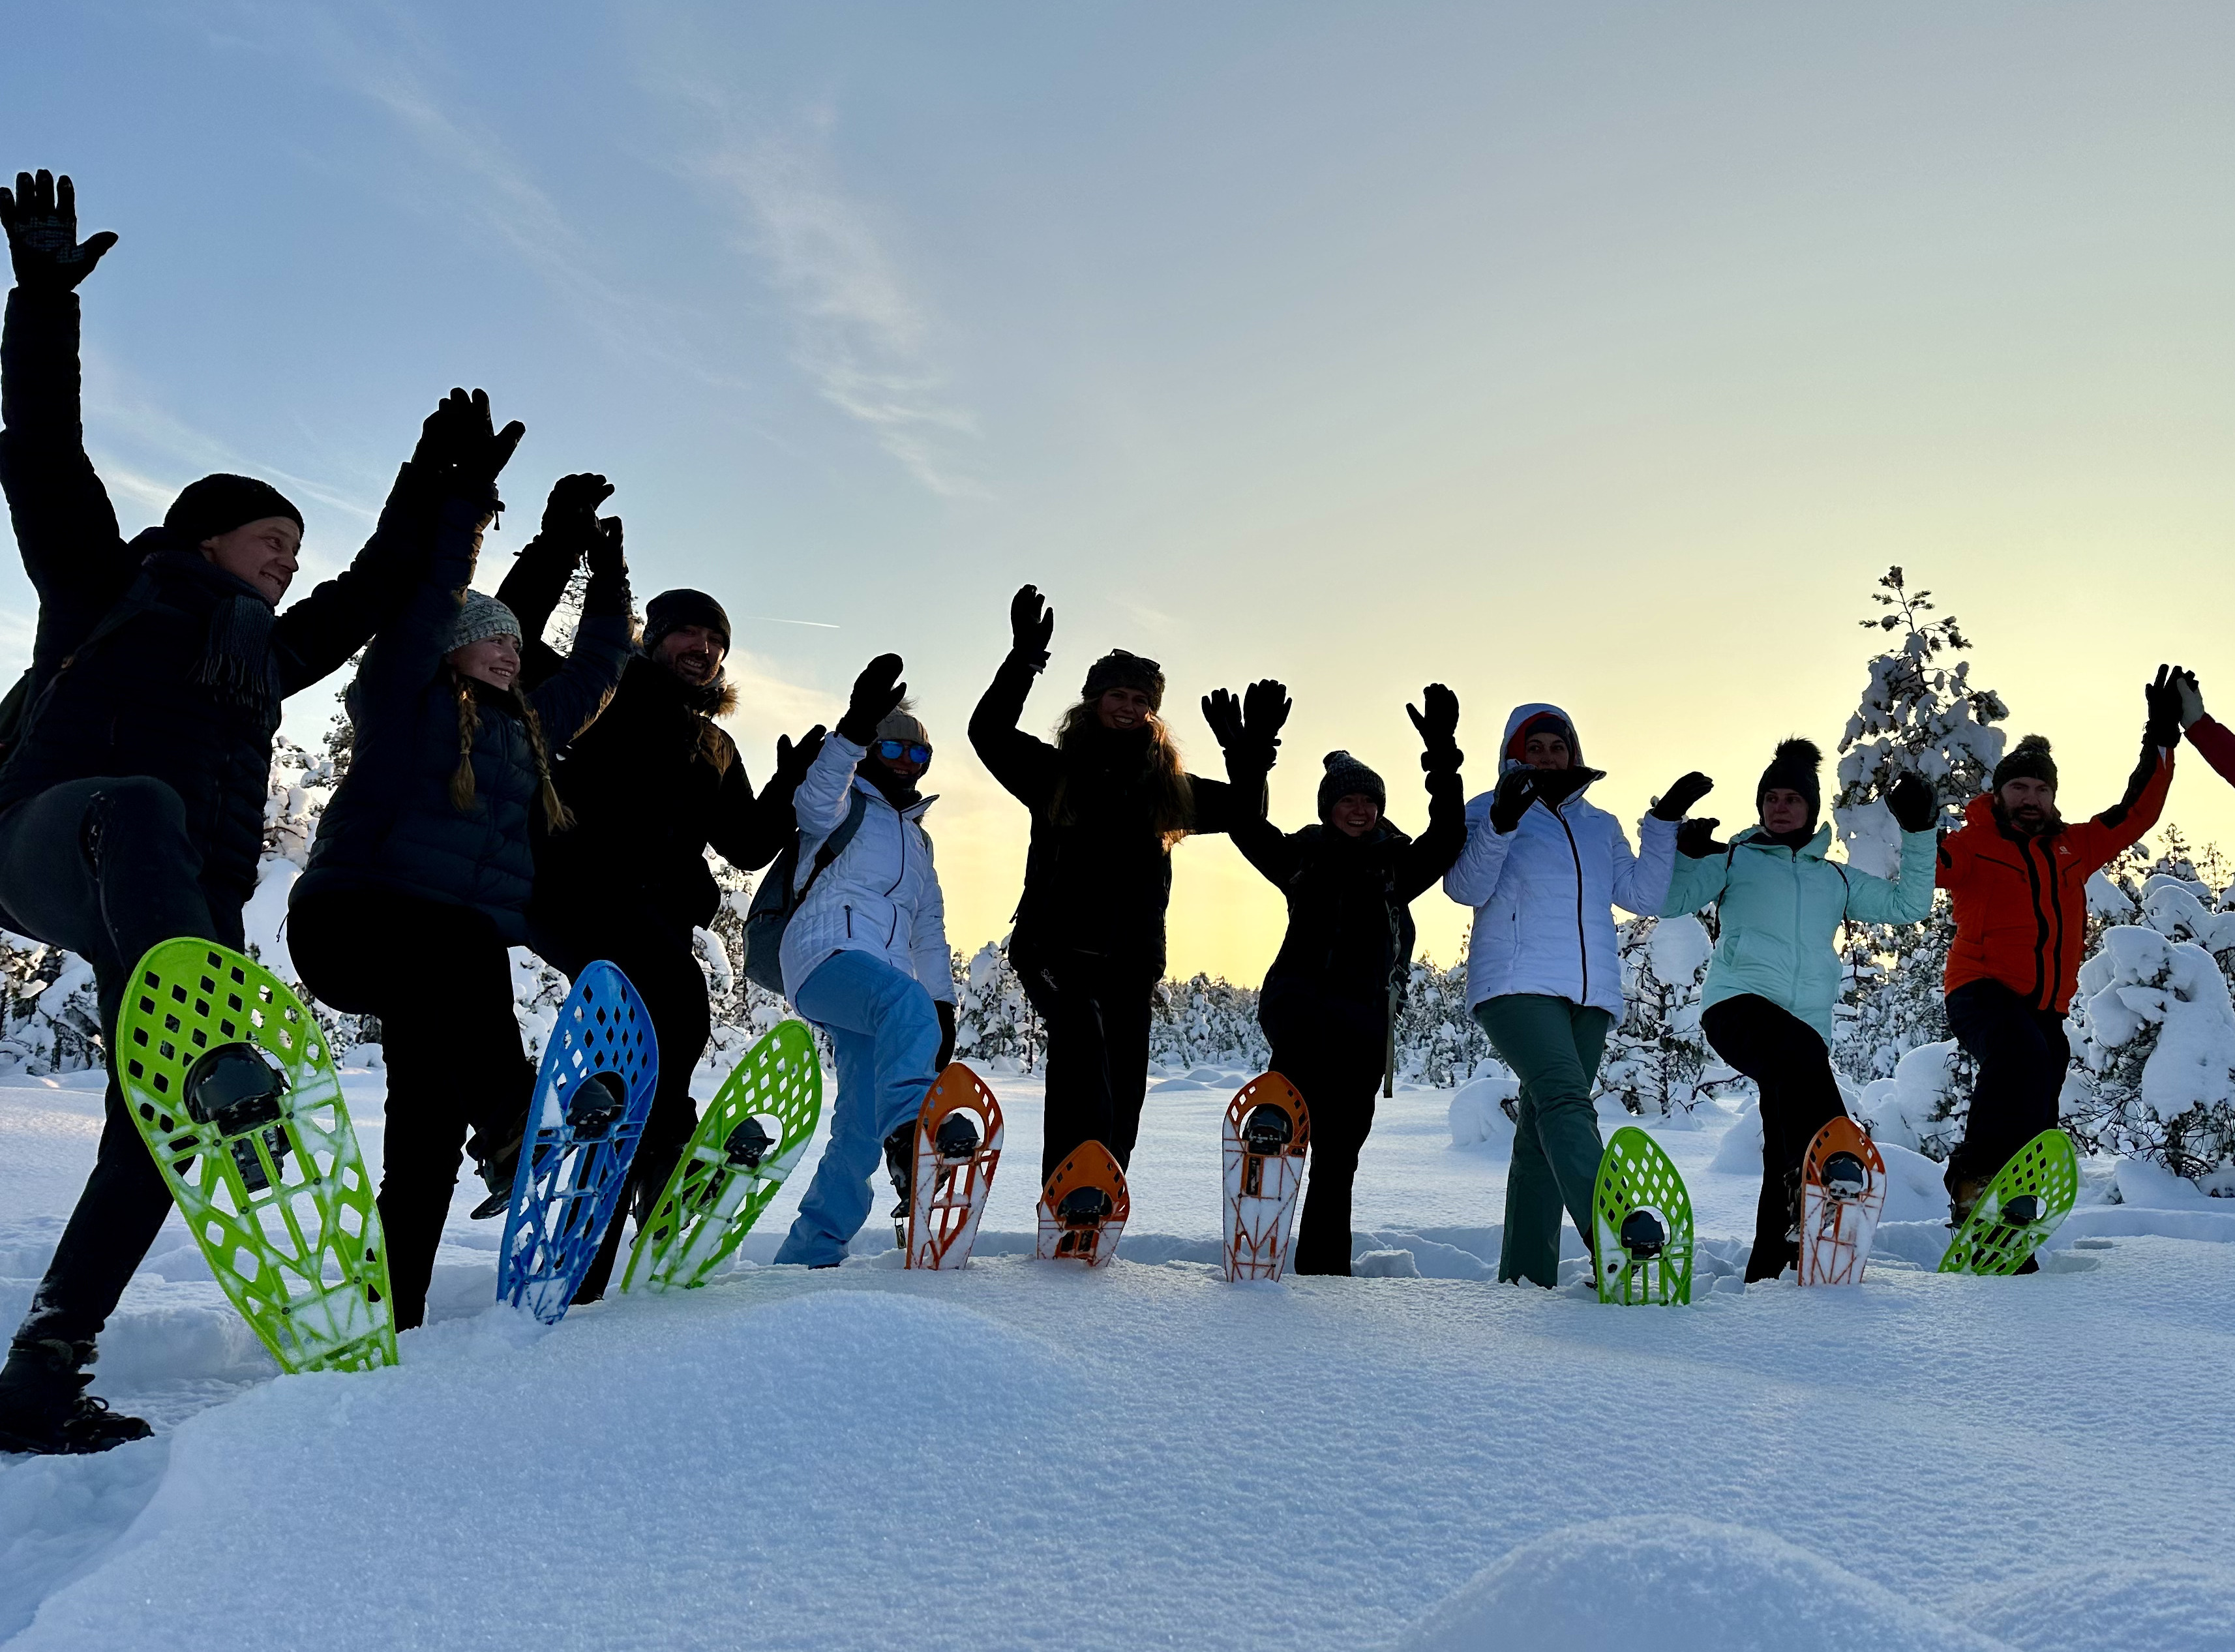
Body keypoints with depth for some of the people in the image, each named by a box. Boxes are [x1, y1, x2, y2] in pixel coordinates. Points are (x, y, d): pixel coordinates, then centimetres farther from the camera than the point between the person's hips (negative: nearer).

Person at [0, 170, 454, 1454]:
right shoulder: (107, 585, 19)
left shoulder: (265, 655, 30)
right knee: (140, 806, -40)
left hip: (183, 905, 5)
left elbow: (377, 595, 34)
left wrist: (435, 487, 34)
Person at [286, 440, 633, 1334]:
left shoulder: (524, 724, 24)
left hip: (456, 959, 5)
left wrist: (608, 589, 30)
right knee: (465, 943, -37)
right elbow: (426, 598, -4)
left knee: (429, 1124, -5)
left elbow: (594, 671, 34)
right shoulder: (403, 697, 8)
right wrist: (468, 502, -7)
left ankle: (393, 1315, -5)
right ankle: (508, 1119, -50)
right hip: (355, 916, -5)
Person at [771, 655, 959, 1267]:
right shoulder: (844, 806, 11)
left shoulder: (917, 838, 31)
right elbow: (817, 799, -17)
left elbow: (929, 930, 31)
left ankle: (809, 1253, 3)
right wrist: (855, 725, -32)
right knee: (907, 1007, -38)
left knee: (862, 1123, -2)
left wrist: (944, 1002, 19)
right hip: (826, 956, -7)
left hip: (884, 977, 7)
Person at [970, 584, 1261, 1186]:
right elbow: (989, 732, -6)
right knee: (1083, 1051, -29)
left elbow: (1246, 809, 20)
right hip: (1060, 951, -4)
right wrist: (1025, 659, -16)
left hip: (1132, 964, 4)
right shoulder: (1056, 772, 8)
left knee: (1120, 1105, 5)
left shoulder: (1168, 789, 16)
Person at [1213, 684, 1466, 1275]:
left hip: (1366, 1018, 1)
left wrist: (1442, 761, -15)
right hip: (1298, 997, -1)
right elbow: (1247, 830, 0)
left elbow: (1448, 838, -3)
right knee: (1309, 1027, -40)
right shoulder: (1301, 857, 15)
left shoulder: (1399, 866, 14)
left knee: (1338, 1153, 2)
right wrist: (1244, 764, -16)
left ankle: (1322, 1267, 9)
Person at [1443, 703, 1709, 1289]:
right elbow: (1466, 888, -5)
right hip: (1516, 987, -5)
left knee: (1543, 1131, 5)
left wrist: (1665, 822, 7)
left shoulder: (1600, 826, 24)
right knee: (1565, 1100, -26)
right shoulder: (1488, 811, 10)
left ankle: (1527, 1274, 7)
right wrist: (1502, 823, -19)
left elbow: (1643, 895, 15)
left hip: (1591, 997, 5)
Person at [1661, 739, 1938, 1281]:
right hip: (1737, 1006, -4)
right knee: (1800, 1056, -37)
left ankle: (1767, 1271, 5)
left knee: (1786, 1153, -3)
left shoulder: (1836, 880, 29)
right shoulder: (1733, 860, 18)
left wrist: (1918, 834, 19)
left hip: (1806, 1027, 4)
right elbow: (1669, 899, 7)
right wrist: (1683, 852, -9)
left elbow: (1909, 905, 25)